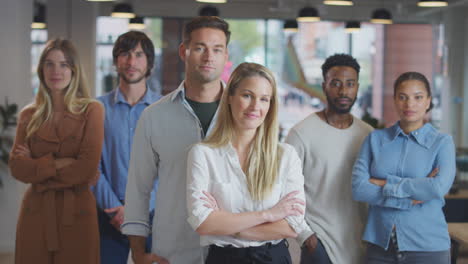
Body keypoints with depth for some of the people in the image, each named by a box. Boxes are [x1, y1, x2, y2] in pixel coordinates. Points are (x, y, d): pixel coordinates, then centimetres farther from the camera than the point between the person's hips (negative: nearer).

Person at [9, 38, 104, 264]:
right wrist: (56, 164, -14)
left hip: (76, 212, -2)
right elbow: (17, 168, -2)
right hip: (36, 213, 3)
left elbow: (87, 169, -12)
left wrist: (37, 167, -6)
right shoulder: (28, 115, 8)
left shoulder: (91, 110, -2)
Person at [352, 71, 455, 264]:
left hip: (427, 247, -1)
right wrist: (412, 197, -14)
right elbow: (358, 188, -8)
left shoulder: (442, 142, -1)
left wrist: (385, 183, -11)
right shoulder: (375, 139, 3)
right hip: (380, 246, 1)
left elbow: (439, 188, -18)